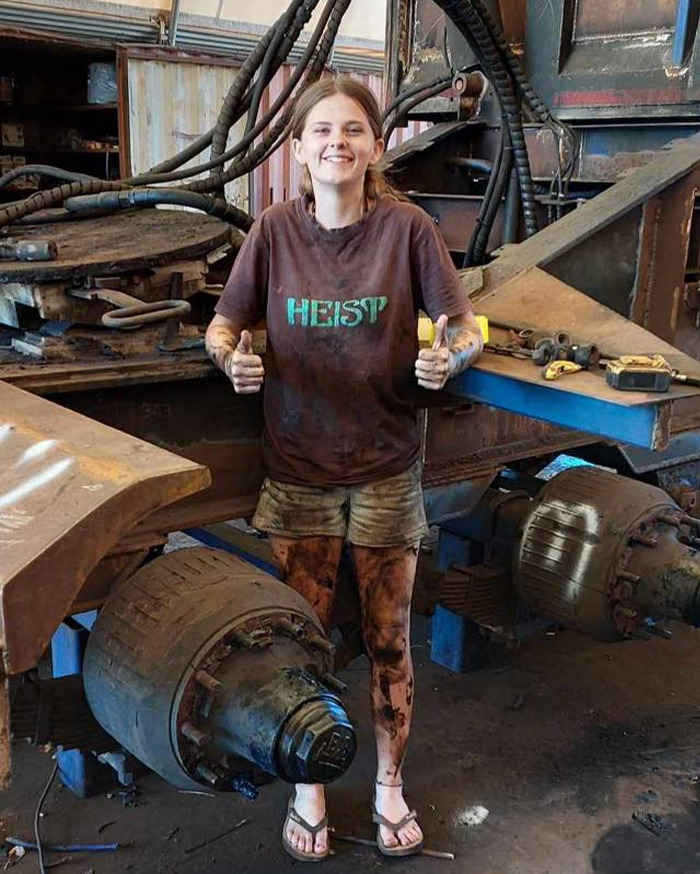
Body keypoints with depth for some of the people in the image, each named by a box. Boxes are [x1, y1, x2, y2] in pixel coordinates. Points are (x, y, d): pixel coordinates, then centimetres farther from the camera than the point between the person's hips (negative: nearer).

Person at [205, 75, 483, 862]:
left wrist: (451, 357, -27)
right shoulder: (275, 229, -5)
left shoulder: (406, 227, -8)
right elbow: (222, 326, 0)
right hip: (298, 469, 1)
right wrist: (234, 359, -23)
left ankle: (390, 786, 35)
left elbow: (467, 327, -5)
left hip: (386, 467, 0)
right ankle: (308, 789, 35)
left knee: (389, 640, 12)